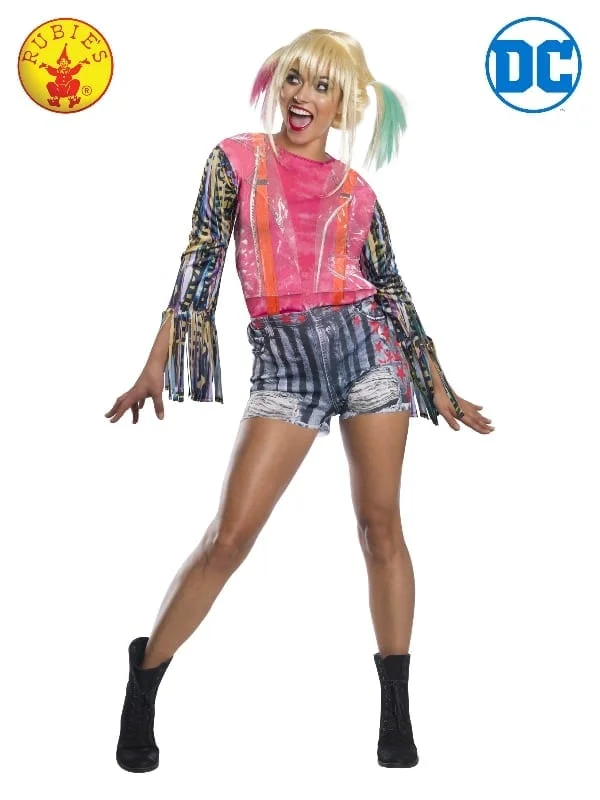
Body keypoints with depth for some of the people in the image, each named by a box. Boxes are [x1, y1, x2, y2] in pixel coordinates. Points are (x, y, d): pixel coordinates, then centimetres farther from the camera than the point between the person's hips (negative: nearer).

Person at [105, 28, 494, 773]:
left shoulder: (356, 190, 11)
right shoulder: (235, 158, 7)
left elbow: (393, 291, 14)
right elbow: (200, 263, 2)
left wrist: (438, 385, 13)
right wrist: (158, 364, -6)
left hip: (366, 347, 2)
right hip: (284, 362, -2)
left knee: (381, 526, 1)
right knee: (229, 536, -6)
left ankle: (397, 714, 12)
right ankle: (143, 683, 11)